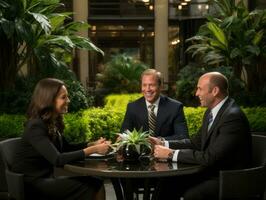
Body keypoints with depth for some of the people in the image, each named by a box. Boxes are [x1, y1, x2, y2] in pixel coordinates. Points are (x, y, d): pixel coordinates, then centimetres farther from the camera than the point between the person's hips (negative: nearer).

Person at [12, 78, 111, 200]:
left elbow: (66, 148, 18)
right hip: (32, 183, -8)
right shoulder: (36, 126, -20)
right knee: (88, 189, -15)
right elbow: (57, 160, -27)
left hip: (47, 178, 8)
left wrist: (94, 144, 2)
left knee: (96, 184, -9)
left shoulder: (53, 122, 7)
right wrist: (92, 150, -24)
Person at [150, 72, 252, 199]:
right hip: (210, 170, 9)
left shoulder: (233, 117, -22)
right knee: (167, 183, -5)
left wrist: (171, 154, -21)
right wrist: (163, 144, 1)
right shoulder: (211, 111, 7)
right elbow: (196, 143, 14)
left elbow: (210, 157, -26)